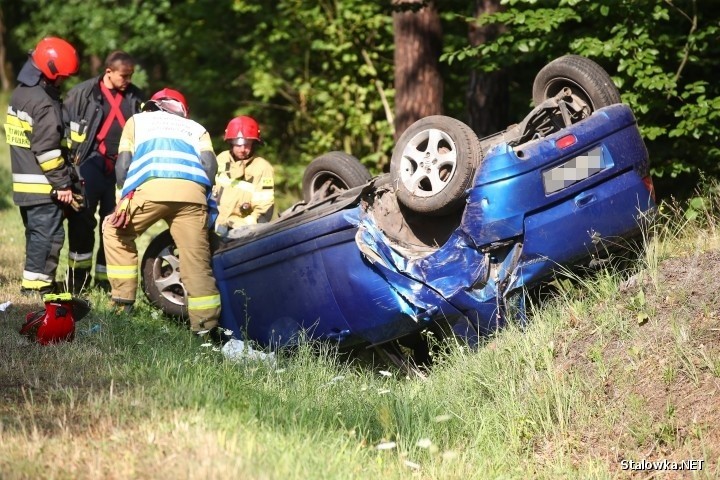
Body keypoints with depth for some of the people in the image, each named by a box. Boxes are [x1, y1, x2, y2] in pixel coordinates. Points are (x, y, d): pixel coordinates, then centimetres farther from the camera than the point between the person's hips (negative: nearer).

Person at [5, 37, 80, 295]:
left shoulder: (20, 93, 13)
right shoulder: (45, 103, -17)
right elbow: (47, 149, -21)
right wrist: (63, 184, -14)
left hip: (23, 183, 10)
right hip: (43, 186, -10)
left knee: (35, 233, 16)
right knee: (48, 235, -7)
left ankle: (34, 284, 21)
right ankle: (36, 287, -7)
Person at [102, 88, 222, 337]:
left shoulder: (137, 120, 34)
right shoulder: (196, 128, 35)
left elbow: (122, 164, 20)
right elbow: (210, 164, 16)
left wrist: (125, 200, 27)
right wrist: (203, 197, 24)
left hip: (150, 187, -1)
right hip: (193, 192, 1)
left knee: (116, 232, 23)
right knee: (197, 261, 4)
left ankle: (123, 299, 20)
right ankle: (206, 325, -2)